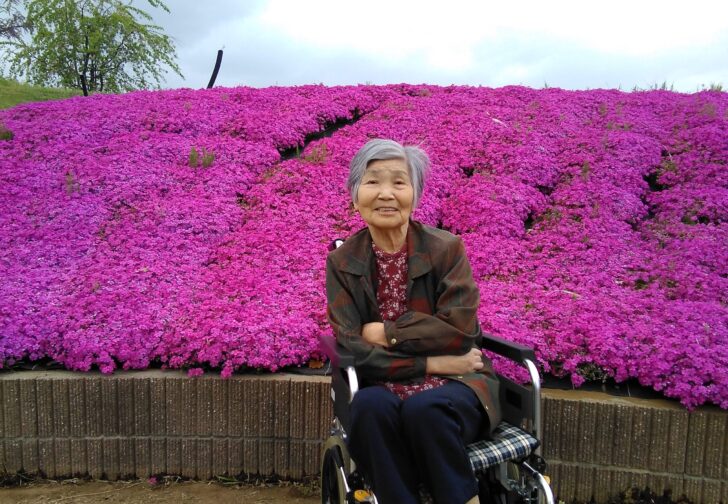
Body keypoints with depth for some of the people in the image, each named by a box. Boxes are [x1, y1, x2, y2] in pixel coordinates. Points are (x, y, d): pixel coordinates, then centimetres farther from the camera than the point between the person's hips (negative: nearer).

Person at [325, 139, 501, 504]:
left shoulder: (446, 248, -5)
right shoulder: (342, 262, 0)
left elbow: (459, 331, -13)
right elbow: (354, 351, -8)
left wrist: (385, 333, -11)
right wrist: (432, 364, -15)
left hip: (453, 385, -1)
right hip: (386, 387, 1)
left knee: (424, 408, -33)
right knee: (370, 406, -32)